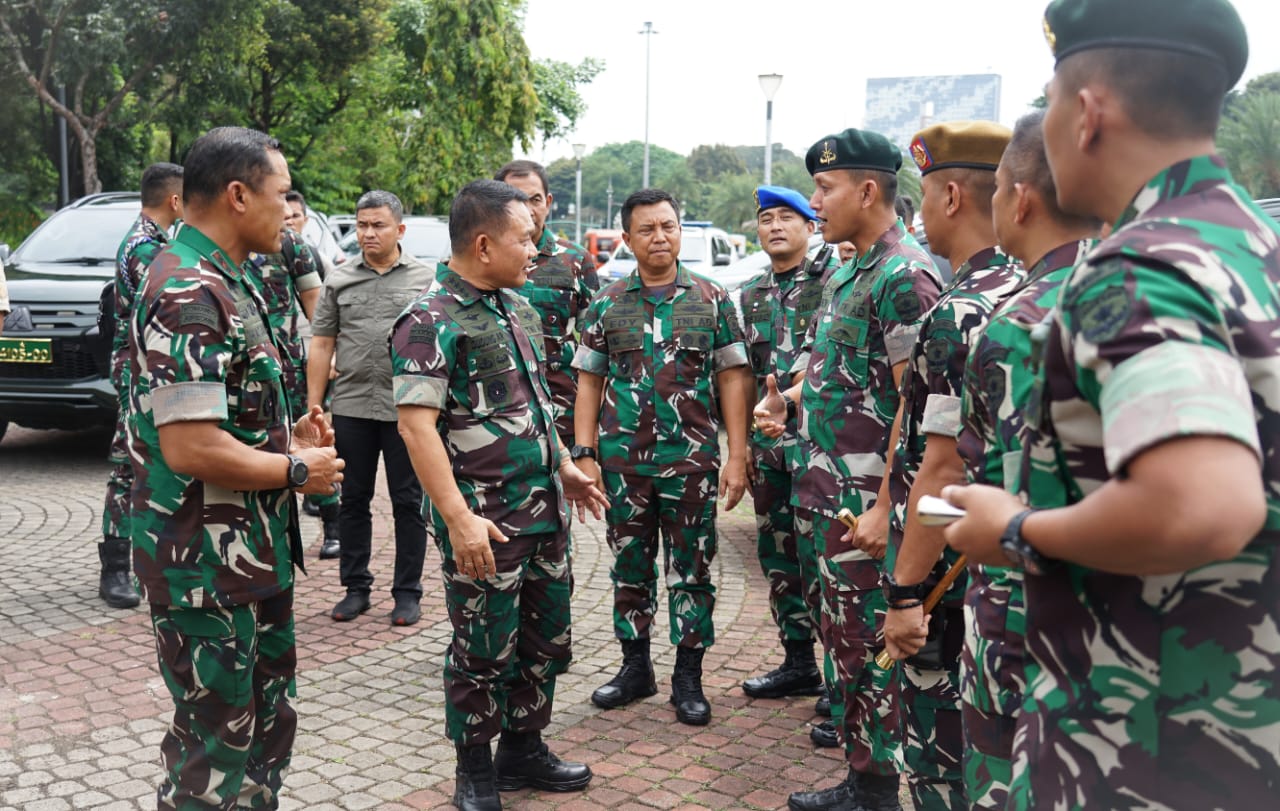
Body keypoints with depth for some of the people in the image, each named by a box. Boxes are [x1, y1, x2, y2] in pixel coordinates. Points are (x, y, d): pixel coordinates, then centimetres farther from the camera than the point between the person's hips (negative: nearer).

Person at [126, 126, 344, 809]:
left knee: (266, 727, 22)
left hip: (252, 553, 10)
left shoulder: (223, 284, 12)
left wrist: (286, 436, 7)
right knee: (216, 751, 5)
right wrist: (298, 470, -16)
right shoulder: (189, 296, -22)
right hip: (206, 569, -10)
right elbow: (190, 449, -28)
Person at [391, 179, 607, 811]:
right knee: (485, 651, 5)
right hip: (486, 521, -8)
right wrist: (459, 517, -26)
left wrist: (565, 468, 21)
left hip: (545, 511, 8)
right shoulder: (431, 320, -15)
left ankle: (523, 751, 36)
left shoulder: (518, 306, 11)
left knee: (547, 636, 17)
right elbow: (416, 424, -21)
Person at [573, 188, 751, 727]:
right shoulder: (606, 306, 5)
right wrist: (585, 454, -1)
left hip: (692, 459, -1)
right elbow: (589, 383, 7)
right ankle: (635, 667, 27)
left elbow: (731, 379, 2)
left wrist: (737, 455, -4)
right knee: (629, 568, 11)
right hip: (622, 460, 2)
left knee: (691, 570, 5)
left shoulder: (712, 300, 2)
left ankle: (688, 677, 18)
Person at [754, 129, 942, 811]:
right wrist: (790, 400, 6)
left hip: (866, 501, -10)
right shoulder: (847, 274, 15)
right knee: (843, 637, 19)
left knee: (868, 647, 0)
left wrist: (886, 507, -21)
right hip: (831, 493, 10)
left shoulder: (903, 275, -16)